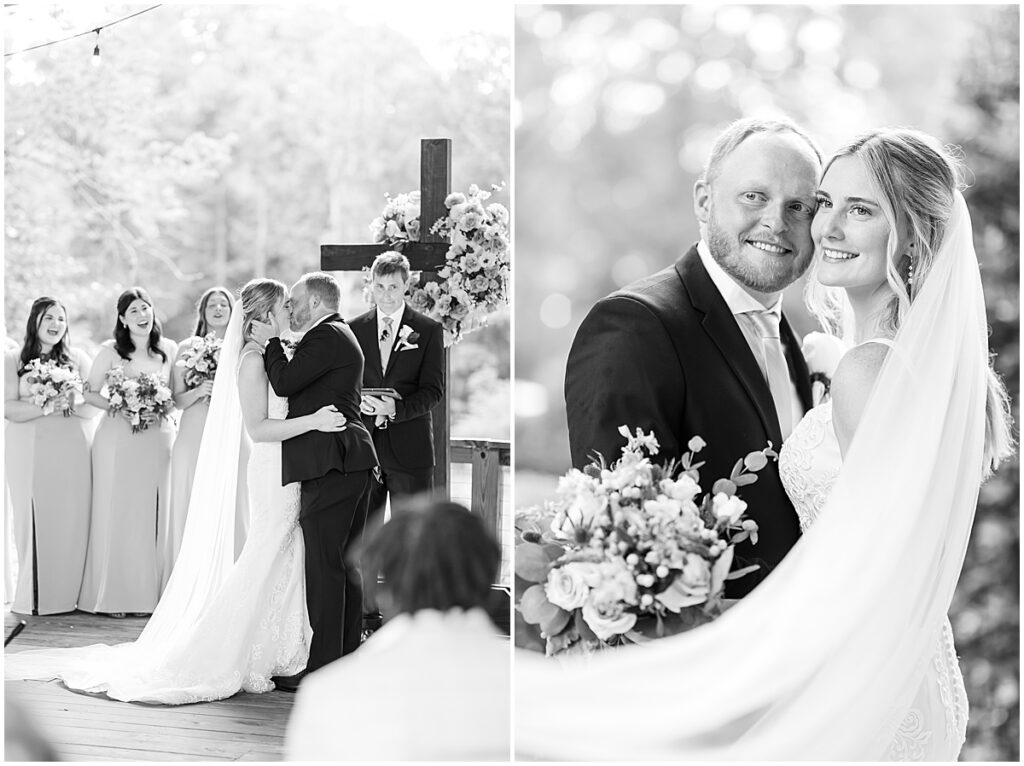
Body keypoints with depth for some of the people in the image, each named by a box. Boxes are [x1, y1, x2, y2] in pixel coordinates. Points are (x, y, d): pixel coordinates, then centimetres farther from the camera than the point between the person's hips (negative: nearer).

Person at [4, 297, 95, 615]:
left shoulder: (78, 358, 10)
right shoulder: (13, 360, 7)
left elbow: (94, 405, 5)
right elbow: (9, 408, -3)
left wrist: (70, 406, -16)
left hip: (73, 449, 1)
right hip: (29, 450, -1)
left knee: (72, 520, -3)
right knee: (34, 520, -2)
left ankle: (69, 593, 2)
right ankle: (34, 597, 4)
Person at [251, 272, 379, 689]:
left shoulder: (327, 336, -10)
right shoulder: (340, 336, 22)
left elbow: (285, 383, -14)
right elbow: (298, 388, 22)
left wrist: (271, 342, -1)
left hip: (330, 465, -11)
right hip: (352, 464, 11)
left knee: (323, 567, -8)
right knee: (345, 566, 14)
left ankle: (321, 669, -5)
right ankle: (347, 658, 20)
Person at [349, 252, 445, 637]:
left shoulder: (429, 330, 2)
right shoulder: (355, 329, 10)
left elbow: (433, 391, -4)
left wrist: (395, 408, -19)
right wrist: (357, 403, -10)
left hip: (410, 447, -2)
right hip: (364, 445, 2)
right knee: (364, 536, 6)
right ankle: (368, 616, 16)